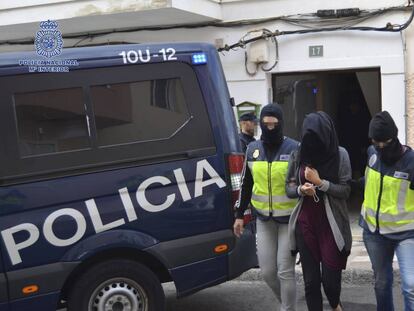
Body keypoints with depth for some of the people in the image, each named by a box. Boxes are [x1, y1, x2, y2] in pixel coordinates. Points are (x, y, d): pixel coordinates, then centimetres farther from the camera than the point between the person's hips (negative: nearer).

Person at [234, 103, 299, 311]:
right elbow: (246, 184, 12)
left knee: (285, 271, -3)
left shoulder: (294, 148, -9)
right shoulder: (252, 149, 4)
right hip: (263, 219, 4)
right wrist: (239, 214, 12)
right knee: (267, 272, 9)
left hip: (289, 218, -4)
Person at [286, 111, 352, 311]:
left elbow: (345, 190, -4)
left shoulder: (340, 155, -4)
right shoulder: (297, 155, 2)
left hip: (331, 225, -2)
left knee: (330, 277, -1)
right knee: (311, 279, 4)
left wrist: (320, 182, -17)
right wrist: (301, 189, -13)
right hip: (305, 224, 2)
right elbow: (288, 187, 8)